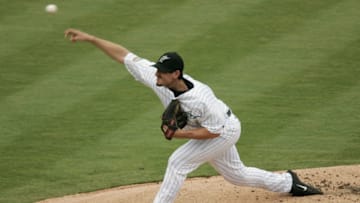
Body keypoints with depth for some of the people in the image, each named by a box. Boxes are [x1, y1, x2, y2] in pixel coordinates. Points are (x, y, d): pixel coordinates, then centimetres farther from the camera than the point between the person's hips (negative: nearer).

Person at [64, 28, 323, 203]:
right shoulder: (157, 78, -23)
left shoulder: (199, 98, -40)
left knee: (178, 162, -17)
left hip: (224, 131, -8)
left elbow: (214, 130, -28)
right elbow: (124, 55, -21)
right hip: (211, 131, 8)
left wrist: (180, 133, -35)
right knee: (237, 174, 21)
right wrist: (89, 38, -26)